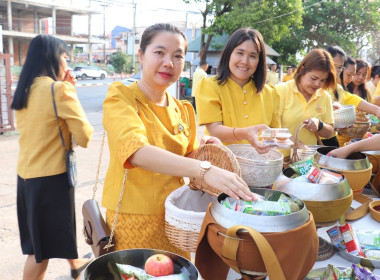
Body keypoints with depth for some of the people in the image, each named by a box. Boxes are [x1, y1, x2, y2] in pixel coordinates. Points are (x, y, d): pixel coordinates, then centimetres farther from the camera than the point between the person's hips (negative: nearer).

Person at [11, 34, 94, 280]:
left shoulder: (24, 90, 6)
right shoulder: (59, 89, -17)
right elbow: (85, 137, -16)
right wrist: (72, 93, -1)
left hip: (26, 175, 9)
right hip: (51, 177, -9)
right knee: (42, 250, 8)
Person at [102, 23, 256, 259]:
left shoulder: (182, 110, 4)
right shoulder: (120, 97, -14)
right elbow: (137, 152, -33)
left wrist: (201, 150, -7)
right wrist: (205, 170, -44)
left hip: (174, 217, 6)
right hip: (134, 219, -5)